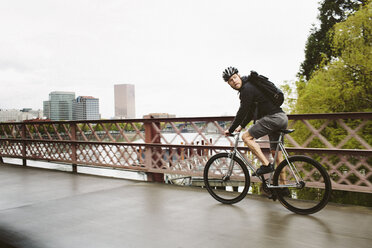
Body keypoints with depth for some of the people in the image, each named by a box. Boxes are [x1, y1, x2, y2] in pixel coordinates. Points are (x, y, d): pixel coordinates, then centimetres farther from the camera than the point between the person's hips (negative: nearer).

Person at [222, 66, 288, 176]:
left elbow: (242, 112, -12)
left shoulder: (247, 88, -10)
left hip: (273, 117, -10)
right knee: (277, 154, 12)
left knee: (246, 137, -4)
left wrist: (230, 130, -3)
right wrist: (241, 126, 26)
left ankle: (266, 165, -11)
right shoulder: (250, 86, 22)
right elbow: (251, 111, 28)